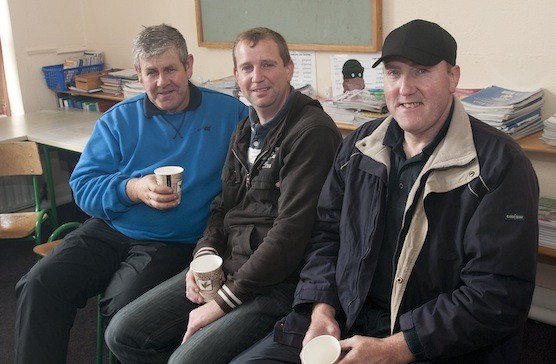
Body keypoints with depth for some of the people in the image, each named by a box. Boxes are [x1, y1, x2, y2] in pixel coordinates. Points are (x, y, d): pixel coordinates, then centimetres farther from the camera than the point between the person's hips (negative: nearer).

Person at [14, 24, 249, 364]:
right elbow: (83, 185, 4)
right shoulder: (118, 120, 9)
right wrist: (134, 189, -15)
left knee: (122, 307, -27)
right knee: (39, 285, -16)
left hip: (171, 243, -3)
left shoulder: (229, 112, 4)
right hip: (108, 230, 3)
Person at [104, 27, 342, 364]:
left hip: (277, 281, -8)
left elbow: (291, 232, -21)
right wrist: (205, 254, -2)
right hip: (227, 262, 8)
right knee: (123, 333, 2)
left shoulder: (312, 132, -15)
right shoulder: (247, 130, 13)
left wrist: (223, 301, -17)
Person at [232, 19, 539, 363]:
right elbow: (327, 231, 12)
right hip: (345, 321, 5)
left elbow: (499, 294, -16)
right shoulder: (358, 146, 7)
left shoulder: (500, 165, -11)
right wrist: (322, 309, -4)